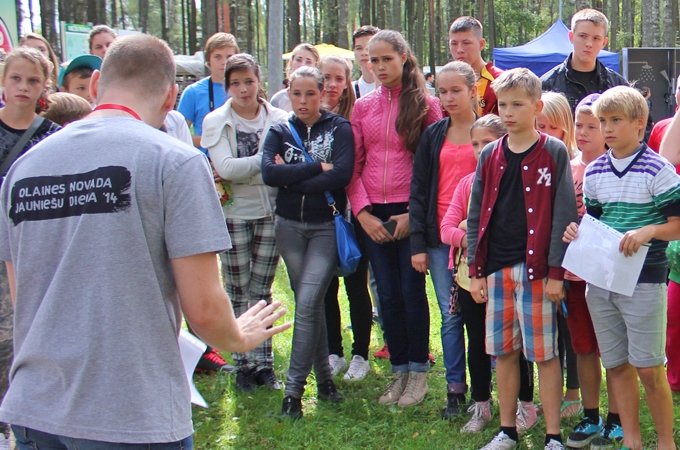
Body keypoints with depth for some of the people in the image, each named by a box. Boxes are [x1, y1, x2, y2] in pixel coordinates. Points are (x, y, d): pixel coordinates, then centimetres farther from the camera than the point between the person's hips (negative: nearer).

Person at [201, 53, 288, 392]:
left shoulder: (278, 119, 1)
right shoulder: (216, 121, -1)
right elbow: (224, 167, -13)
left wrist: (240, 171, -13)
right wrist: (266, 162, -16)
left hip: (269, 212, 1)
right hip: (234, 214, 0)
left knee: (262, 290, 7)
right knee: (238, 290, 7)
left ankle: (263, 362, 16)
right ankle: (243, 364, 16)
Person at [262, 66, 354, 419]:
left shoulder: (338, 129, -1)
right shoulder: (279, 132, 6)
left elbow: (342, 174, -17)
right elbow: (268, 173, -11)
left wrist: (291, 178, -12)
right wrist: (317, 168, -16)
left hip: (326, 227, -4)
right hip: (289, 226, 4)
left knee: (308, 302, -13)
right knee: (309, 304, 10)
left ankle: (294, 388, -9)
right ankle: (323, 376, 23)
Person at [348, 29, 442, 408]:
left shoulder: (426, 104, -1)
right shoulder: (363, 107, 9)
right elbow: (353, 167, 8)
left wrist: (413, 213, -10)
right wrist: (362, 213, -4)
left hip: (411, 212, -3)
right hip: (373, 215, 3)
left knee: (412, 291, -1)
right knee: (388, 295, 7)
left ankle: (419, 371, 14)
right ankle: (400, 370, 19)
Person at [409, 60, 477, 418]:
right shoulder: (433, 136, 11)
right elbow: (419, 190, 10)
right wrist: (418, 243, 3)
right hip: (441, 238, 3)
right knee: (450, 316, 5)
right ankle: (455, 389, 14)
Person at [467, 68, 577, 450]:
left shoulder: (554, 153, -2)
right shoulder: (490, 156, 10)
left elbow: (564, 214, -5)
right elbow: (476, 216, 11)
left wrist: (556, 272, -11)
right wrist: (476, 270, 5)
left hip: (536, 268, -4)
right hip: (496, 268, 4)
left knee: (545, 353, 0)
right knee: (503, 351, 11)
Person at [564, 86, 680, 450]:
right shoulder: (594, 172, 8)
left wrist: (648, 231, -24)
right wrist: (576, 231, -3)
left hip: (644, 279, -5)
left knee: (648, 368, -2)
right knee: (616, 365, 11)